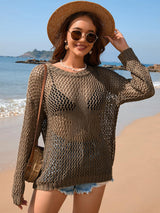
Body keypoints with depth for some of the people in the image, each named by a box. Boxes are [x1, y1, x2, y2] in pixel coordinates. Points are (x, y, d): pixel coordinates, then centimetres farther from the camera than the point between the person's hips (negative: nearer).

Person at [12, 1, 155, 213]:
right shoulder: (42, 74, -5)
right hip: (56, 169, -2)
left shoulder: (103, 76, 2)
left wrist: (124, 50, -2)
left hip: (95, 171, 3)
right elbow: (29, 129, -4)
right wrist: (19, 181, -3)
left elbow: (146, 90, -5)